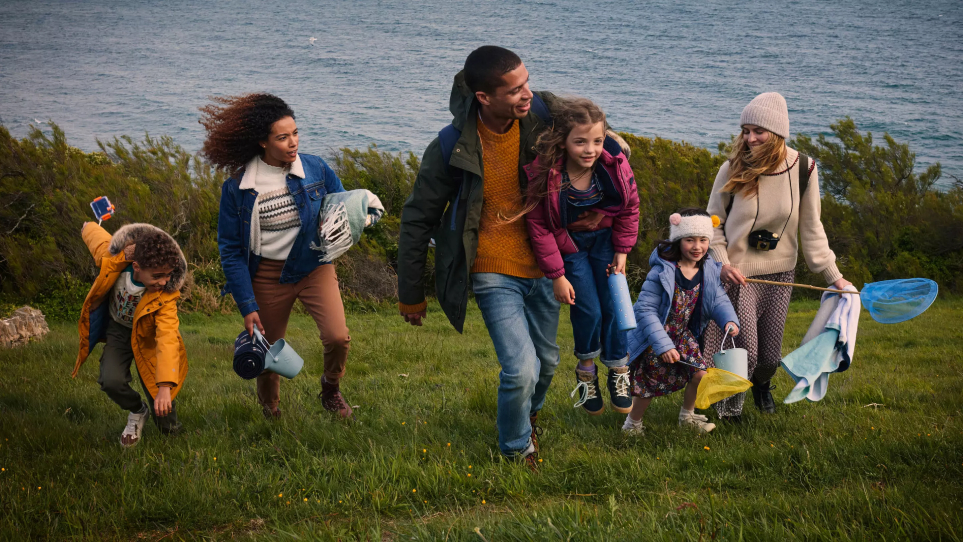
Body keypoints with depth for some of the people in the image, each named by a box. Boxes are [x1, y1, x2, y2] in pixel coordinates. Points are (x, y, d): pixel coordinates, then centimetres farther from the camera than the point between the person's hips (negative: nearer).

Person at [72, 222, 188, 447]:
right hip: (118, 330, 2)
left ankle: (171, 430, 34)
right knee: (111, 381, -26)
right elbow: (92, 231, -14)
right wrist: (88, 227, 7)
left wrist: (165, 387, -54)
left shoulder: (166, 294, -38)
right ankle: (137, 412, 9)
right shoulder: (113, 258, -36)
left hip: (146, 336, -2)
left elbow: (167, 338, -47)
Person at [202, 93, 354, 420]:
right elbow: (230, 250, -4)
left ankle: (331, 389, 14)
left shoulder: (315, 169, -5)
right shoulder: (237, 187, -9)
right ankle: (270, 413, 40)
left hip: (313, 267, 0)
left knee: (337, 337, -19)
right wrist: (246, 306, -10)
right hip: (267, 277, 0)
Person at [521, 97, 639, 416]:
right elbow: (539, 226, -20)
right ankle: (586, 370, 21)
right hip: (568, 244, -2)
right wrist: (557, 275, -16)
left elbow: (629, 208, -3)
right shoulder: (543, 174, -30)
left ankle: (619, 374, 21)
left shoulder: (615, 165, -23)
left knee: (614, 305, 1)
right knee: (588, 311, -6)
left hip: (604, 239, 2)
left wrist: (622, 251, -1)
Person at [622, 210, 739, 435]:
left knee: (700, 374, -2)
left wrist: (730, 320, -20)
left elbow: (718, 299, 3)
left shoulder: (709, 271, -6)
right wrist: (663, 345, -29)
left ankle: (687, 416, 26)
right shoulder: (661, 272, -25)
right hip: (653, 338, -5)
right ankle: (632, 423, 30)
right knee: (649, 384, 3)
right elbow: (645, 309, -25)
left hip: (683, 335, 6)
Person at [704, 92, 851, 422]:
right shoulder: (733, 169, -11)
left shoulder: (802, 169, -7)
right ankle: (731, 401, 29)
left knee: (770, 355, 8)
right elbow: (714, 221, 0)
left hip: (779, 274, 2)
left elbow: (811, 228, 1)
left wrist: (833, 275, 0)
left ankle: (762, 384, 46)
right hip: (738, 274, -2)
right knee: (744, 349, -5)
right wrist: (722, 263, -14)